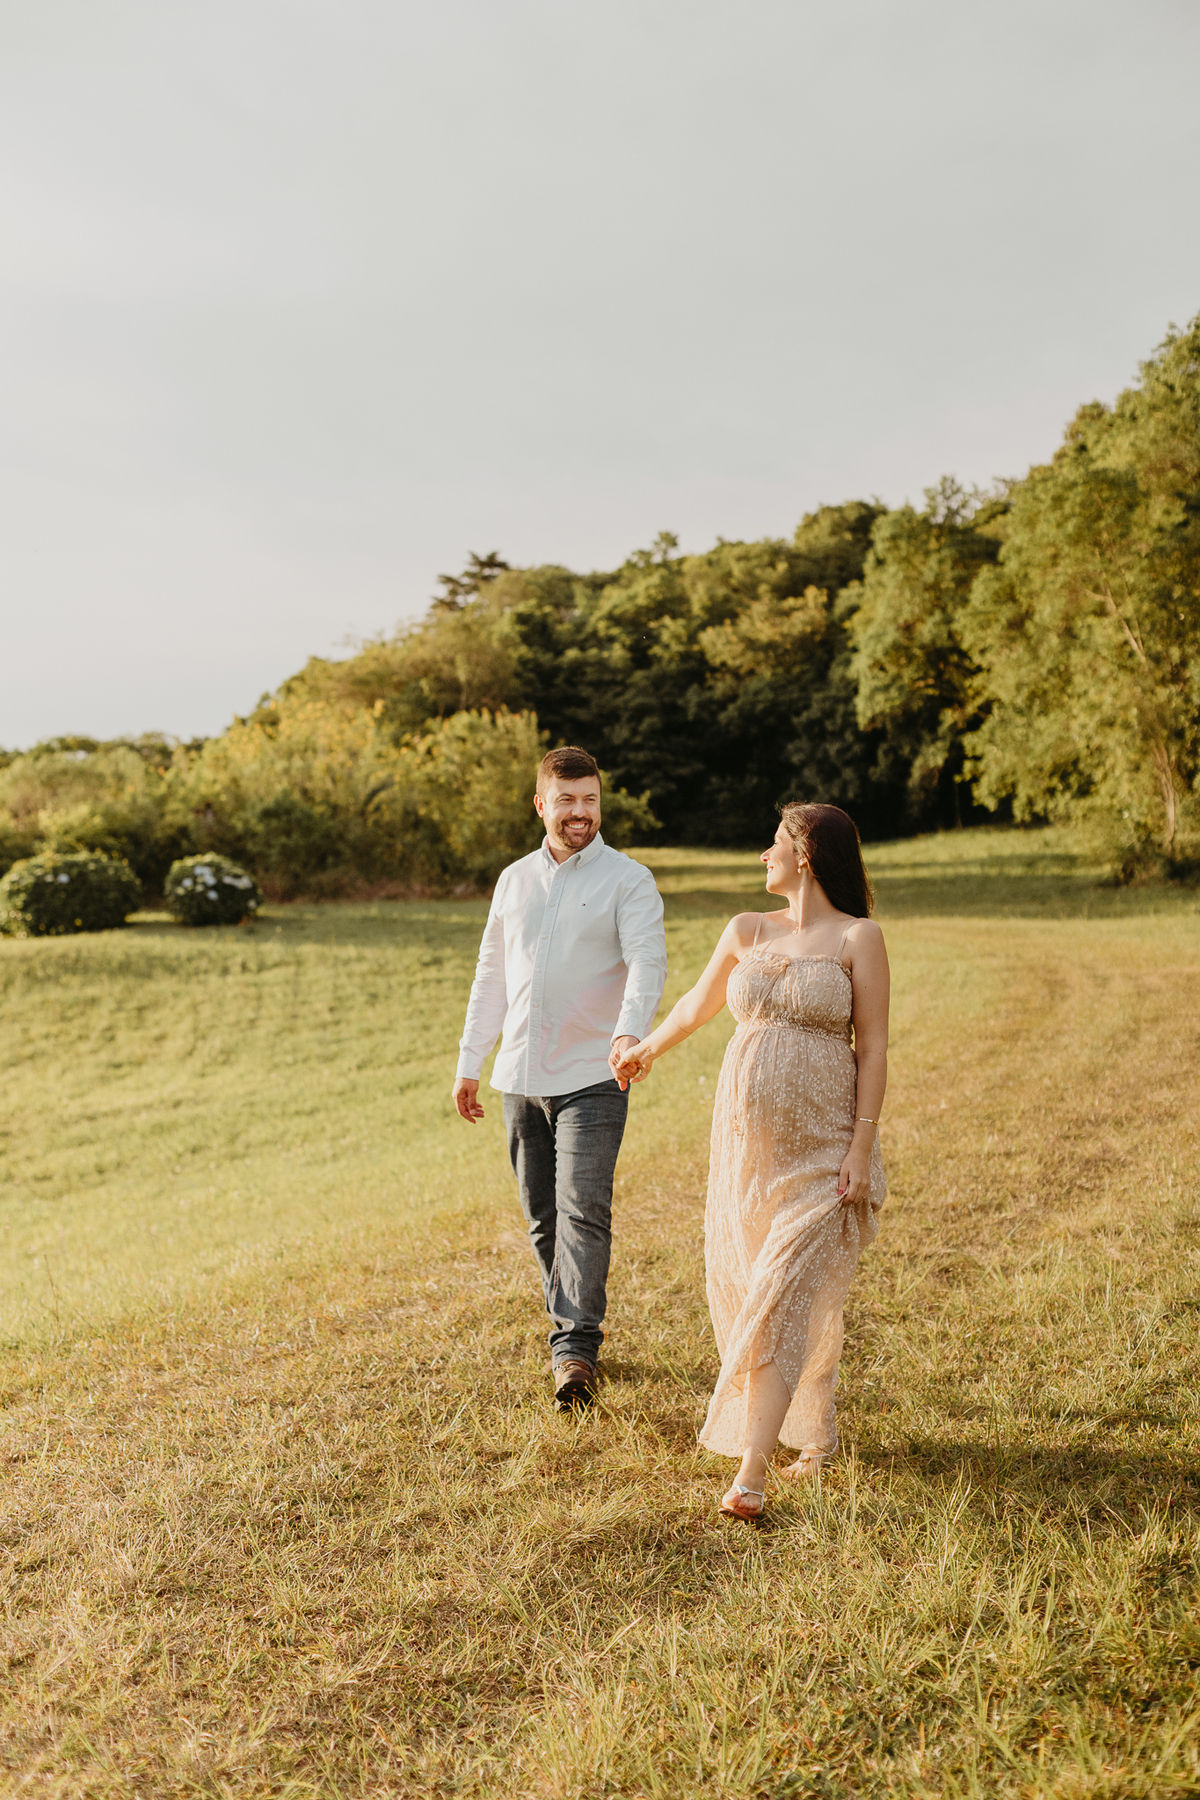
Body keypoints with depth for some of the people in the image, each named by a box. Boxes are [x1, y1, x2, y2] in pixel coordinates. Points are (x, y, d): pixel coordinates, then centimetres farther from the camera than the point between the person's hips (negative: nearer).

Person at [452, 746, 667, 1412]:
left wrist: (630, 1032, -36)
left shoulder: (627, 879, -3)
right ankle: (573, 1329, 26)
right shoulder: (514, 880, 13)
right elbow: (490, 976, 18)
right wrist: (468, 1063, 16)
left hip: (591, 1077, -5)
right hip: (520, 1077, 5)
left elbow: (647, 962, -17)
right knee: (542, 1219, 11)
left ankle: (575, 1349, -10)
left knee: (582, 1211, -14)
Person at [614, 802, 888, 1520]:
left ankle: (751, 1472, -6)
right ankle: (819, 1429, 32)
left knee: (786, 1298, -9)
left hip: (820, 1146, -5)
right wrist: (647, 1049, 38)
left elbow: (873, 1047, -7)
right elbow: (698, 1003, 24)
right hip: (746, 1138, 5)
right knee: (746, 1289, 11)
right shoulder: (747, 931, 7)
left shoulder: (859, 937, -6)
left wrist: (862, 1147, -13)